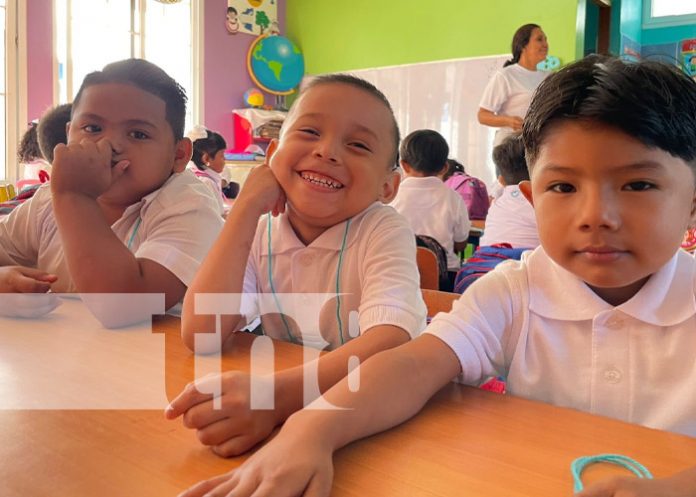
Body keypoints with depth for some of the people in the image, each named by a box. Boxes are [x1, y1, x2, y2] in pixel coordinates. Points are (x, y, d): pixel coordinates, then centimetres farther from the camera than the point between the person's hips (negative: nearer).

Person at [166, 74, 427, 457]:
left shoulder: (384, 232, -12)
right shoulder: (258, 233, -2)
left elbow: (391, 341, -29)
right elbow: (201, 335, -16)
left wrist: (276, 394, -43)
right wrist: (247, 206, -16)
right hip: (285, 423, 3)